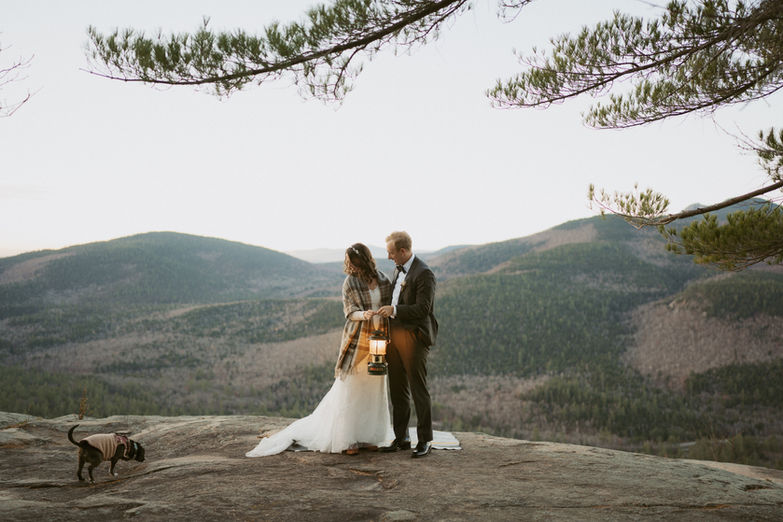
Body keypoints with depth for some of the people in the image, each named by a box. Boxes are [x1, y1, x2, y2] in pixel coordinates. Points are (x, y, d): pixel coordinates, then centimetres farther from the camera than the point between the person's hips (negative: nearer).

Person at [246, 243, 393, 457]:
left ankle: (367, 436, 18)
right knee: (349, 388, -4)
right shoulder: (350, 282, -3)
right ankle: (345, 440, 4)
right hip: (357, 340, -3)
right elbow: (349, 312, -4)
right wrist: (363, 315, -27)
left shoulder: (384, 281, 5)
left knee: (374, 389, 7)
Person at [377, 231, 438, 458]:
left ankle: (425, 440, 7)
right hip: (395, 335, 8)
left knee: (418, 389, -2)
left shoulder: (424, 273, -13)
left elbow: (423, 309, -18)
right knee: (397, 389, 12)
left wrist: (394, 310, -17)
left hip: (414, 337, -8)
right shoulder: (398, 269, 14)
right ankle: (401, 438, 21)